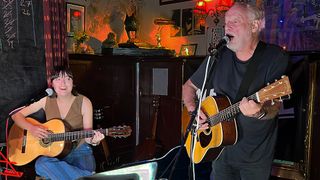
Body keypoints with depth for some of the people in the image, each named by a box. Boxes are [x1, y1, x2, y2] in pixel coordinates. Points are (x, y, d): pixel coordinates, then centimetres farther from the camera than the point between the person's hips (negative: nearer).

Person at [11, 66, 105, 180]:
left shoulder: (84, 102, -7)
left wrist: (93, 140, -29)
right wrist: (31, 128, -14)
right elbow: (16, 116, 6)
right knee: (42, 164, -32)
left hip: (79, 151, -3)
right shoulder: (47, 101, 0)